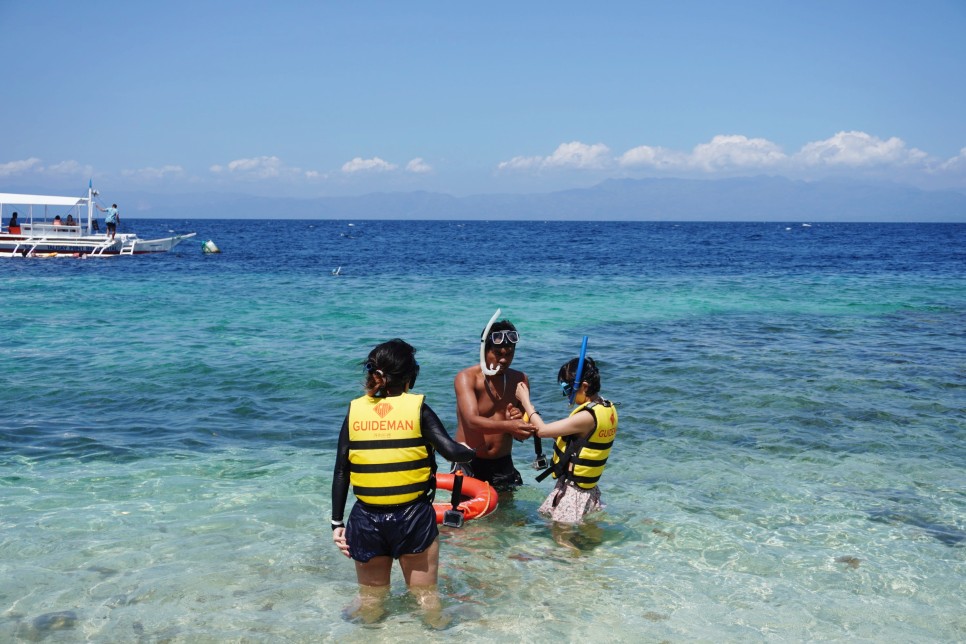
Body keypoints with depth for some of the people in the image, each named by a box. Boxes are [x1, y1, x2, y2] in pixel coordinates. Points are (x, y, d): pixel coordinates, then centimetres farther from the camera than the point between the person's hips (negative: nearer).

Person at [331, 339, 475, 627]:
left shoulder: (355, 411, 1)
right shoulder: (418, 409, -6)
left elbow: (340, 473, 0)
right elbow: (452, 452, -16)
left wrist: (337, 523, 6)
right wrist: (470, 451, 7)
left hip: (366, 518, 2)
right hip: (413, 516, -2)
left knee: (369, 600, 19)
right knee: (427, 597, 15)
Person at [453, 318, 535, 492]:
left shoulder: (519, 379, 6)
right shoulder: (466, 378, -9)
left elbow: (522, 435, 9)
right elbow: (472, 421, -25)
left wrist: (520, 420, -15)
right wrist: (509, 425, -41)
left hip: (502, 465, 4)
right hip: (469, 464, -4)